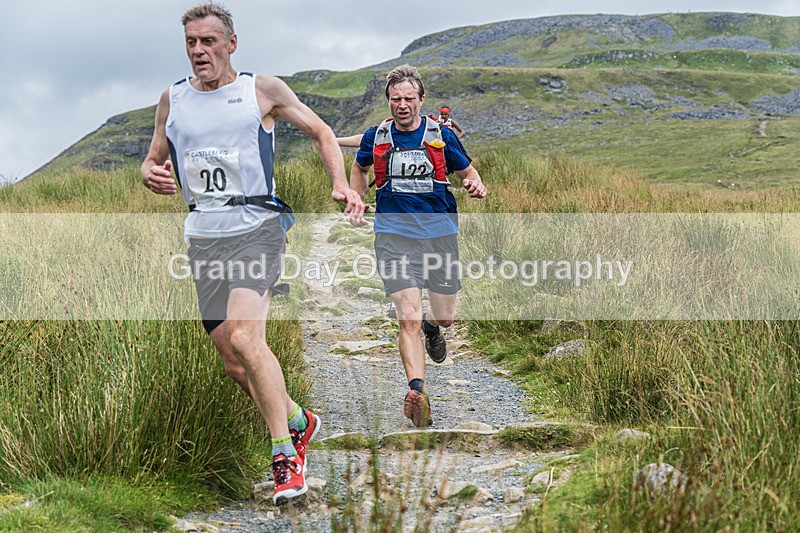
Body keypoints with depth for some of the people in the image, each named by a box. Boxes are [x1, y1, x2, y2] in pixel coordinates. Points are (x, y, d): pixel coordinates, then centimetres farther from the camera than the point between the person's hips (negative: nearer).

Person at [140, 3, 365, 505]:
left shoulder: (264, 90, 2)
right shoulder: (172, 100, 12)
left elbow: (321, 131, 10)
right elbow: (155, 160, 21)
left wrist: (342, 184, -5)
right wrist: (152, 176, -4)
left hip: (256, 226, -5)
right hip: (203, 237, 5)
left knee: (245, 338, -24)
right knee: (233, 362, 5)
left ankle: (287, 458, -16)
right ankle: (299, 420, 31)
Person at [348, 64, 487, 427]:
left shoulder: (440, 135, 1)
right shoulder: (376, 137, 5)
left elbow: (466, 169, 13)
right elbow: (359, 167, 26)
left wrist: (475, 184, -9)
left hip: (440, 233, 1)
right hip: (394, 236, -1)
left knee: (444, 317, 12)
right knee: (408, 318, -17)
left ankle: (431, 328, 49)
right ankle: (416, 391, -20)